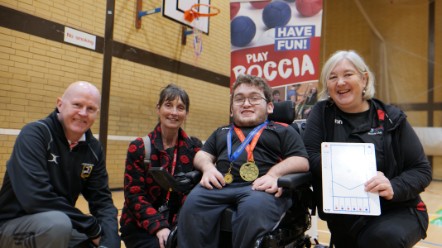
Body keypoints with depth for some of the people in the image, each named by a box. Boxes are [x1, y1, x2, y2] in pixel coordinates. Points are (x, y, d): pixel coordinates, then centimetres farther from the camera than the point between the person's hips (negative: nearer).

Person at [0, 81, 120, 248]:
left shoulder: (94, 148, -2)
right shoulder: (34, 134, -19)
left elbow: (102, 201, -4)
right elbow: (37, 198, -30)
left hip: (60, 226, 5)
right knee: (58, 223, -33)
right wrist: (93, 227, -23)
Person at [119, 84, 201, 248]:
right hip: (140, 226, -2)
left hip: (177, 224, 2)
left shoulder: (194, 147, 1)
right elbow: (134, 195, -8)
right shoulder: (138, 147, -5)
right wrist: (158, 227, -20)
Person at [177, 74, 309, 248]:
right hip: (221, 184, 3)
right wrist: (208, 167, 2)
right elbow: (202, 155, 27)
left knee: (254, 207, -37)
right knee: (192, 203, -28)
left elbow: (302, 161, 8)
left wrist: (274, 174, -10)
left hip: (261, 186, -2)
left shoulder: (282, 130, 21)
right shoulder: (222, 132, 33)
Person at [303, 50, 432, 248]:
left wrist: (394, 188, -20)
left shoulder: (391, 118, 2)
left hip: (397, 210, 0)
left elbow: (422, 170, 1)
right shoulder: (322, 113, 3)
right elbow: (310, 156, -8)